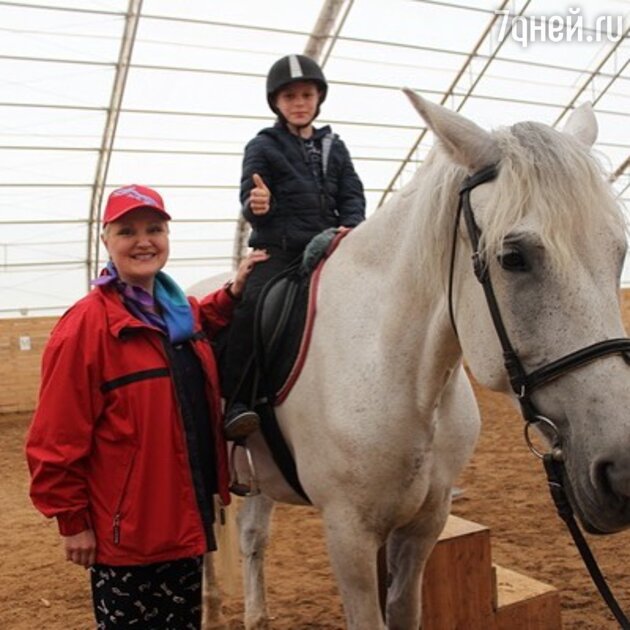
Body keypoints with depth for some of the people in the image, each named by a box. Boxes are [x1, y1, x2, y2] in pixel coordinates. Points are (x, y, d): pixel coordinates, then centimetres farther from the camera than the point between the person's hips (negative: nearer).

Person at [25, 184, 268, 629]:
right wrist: (72, 520, -13)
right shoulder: (87, 323, -17)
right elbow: (58, 438, -16)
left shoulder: (183, 311, 5)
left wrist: (233, 295, 12)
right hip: (124, 529, -7)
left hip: (186, 518, 7)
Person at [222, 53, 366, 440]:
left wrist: (350, 229, -8)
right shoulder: (263, 147, 7)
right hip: (277, 250, -4)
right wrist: (255, 207, -28)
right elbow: (250, 203, -2)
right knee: (252, 305, -29)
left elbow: (353, 196, 14)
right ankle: (235, 403, -24)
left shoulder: (334, 147, 19)